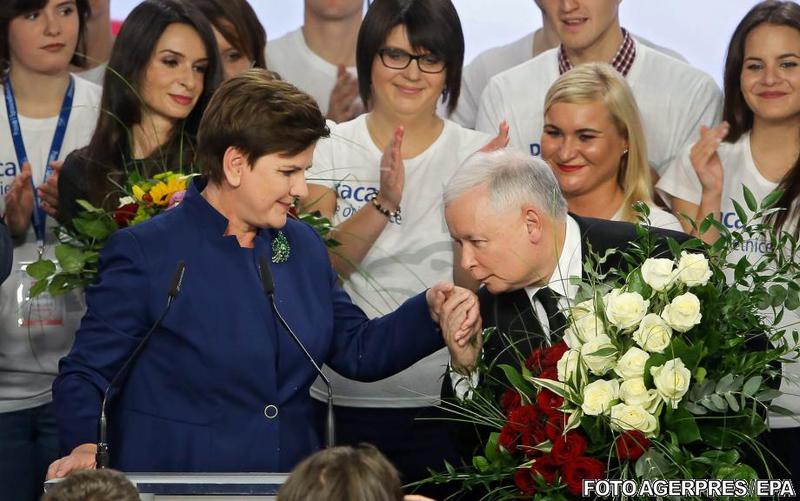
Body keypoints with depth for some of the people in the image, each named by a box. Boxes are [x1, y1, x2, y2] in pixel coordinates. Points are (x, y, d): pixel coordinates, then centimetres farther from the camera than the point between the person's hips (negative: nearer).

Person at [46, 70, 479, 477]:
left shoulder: (304, 247, 13)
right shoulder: (144, 253, -6)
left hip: (291, 486, 6)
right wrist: (84, 446, -22)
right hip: (176, 491, -6)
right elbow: (85, 373, -4)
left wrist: (429, 312, 2)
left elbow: (357, 351, 18)